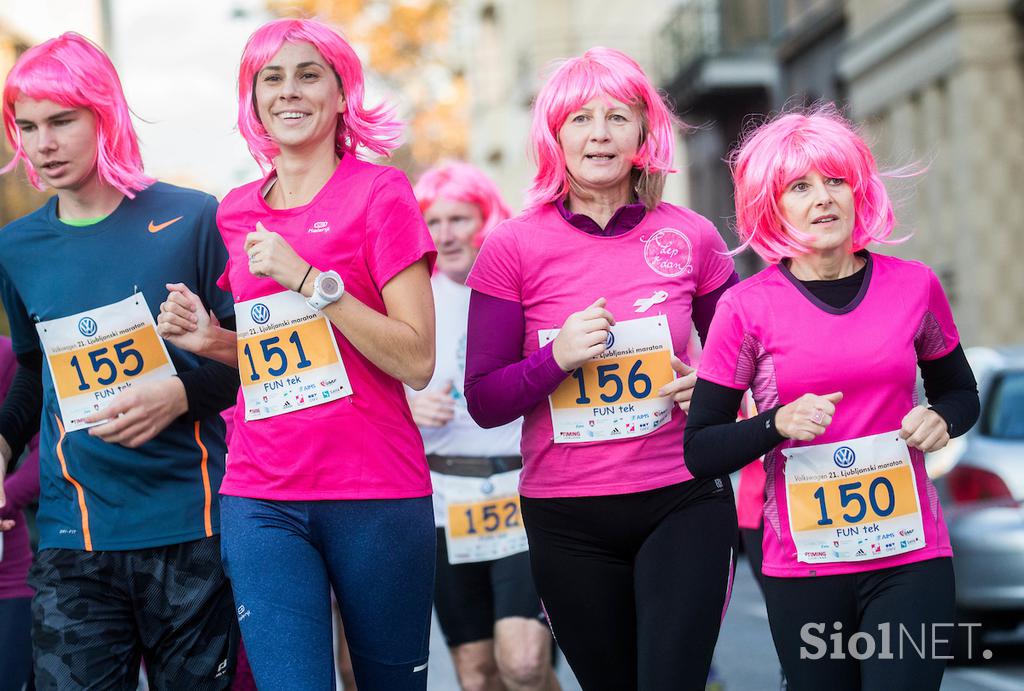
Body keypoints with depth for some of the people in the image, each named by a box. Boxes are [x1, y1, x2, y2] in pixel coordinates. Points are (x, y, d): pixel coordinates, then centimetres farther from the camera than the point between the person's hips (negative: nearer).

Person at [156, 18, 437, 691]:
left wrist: (310, 280, -16)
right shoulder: (237, 212, 12)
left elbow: (416, 361, -9)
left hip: (376, 495, -3)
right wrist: (210, 339, 4)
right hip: (262, 500, 3)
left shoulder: (379, 192, -2)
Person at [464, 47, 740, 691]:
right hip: (568, 522, 0)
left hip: (683, 504, 0)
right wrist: (558, 356, -18)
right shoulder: (513, 248, -2)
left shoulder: (691, 237, 1)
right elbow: (484, 401, -1)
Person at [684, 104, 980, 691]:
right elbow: (700, 451, -2)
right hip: (803, 569, -1)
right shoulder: (748, 308, -5)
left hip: (911, 559, 1)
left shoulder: (915, 286, 1)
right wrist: (778, 424, -18)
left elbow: (961, 393, 18)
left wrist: (941, 420, -4)